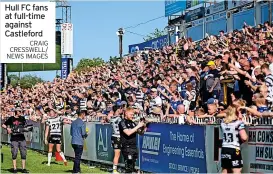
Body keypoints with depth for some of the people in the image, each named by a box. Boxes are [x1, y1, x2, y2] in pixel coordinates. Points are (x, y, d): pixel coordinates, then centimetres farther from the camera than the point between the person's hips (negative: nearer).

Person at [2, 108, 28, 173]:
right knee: (14, 154, -3)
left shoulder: (22, 118, 11)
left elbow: (25, 126, 19)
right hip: (14, 139, -3)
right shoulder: (11, 119, 3)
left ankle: (23, 169, 8)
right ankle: (14, 169, 3)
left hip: (22, 138, 3)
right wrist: (7, 128, -13)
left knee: (23, 153, 1)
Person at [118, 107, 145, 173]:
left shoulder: (132, 123, 13)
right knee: (128, 167, -10)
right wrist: (137, 126, -16)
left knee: (132, 166, 8)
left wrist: (142, 127, -4)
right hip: (127, 147, -6)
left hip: (134, 147, 7)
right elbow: (128, 133, -19)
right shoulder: (122, 122, -5)